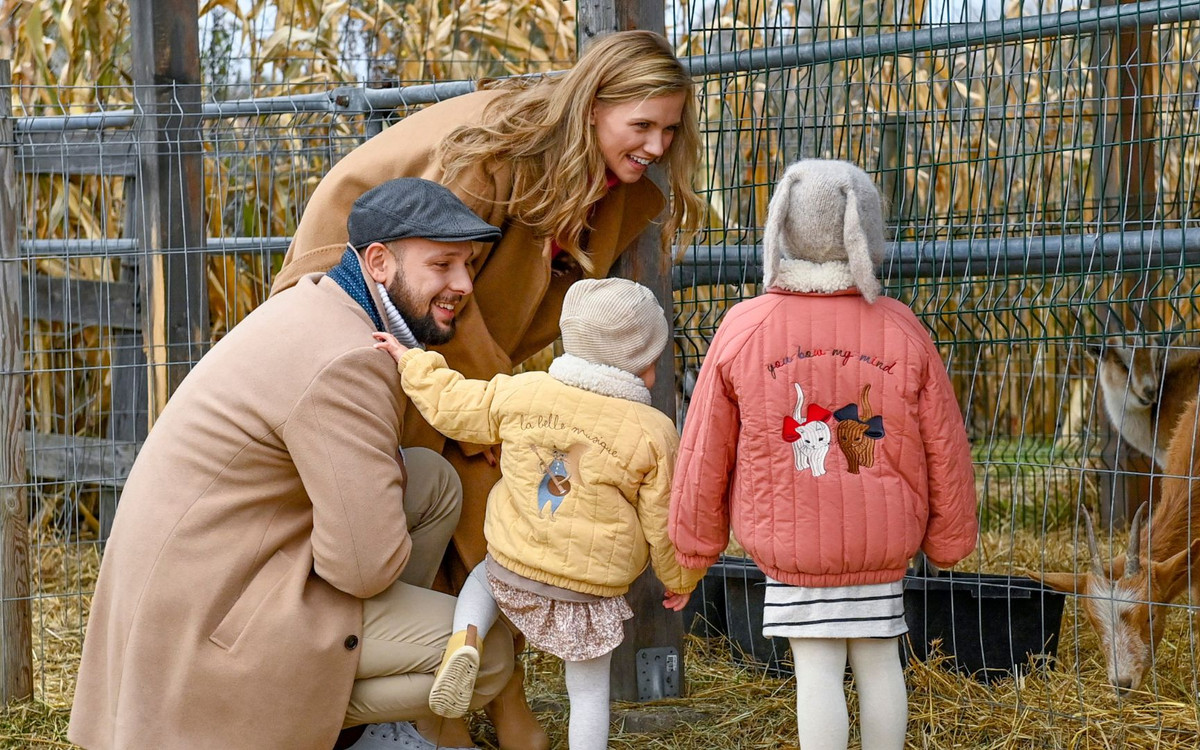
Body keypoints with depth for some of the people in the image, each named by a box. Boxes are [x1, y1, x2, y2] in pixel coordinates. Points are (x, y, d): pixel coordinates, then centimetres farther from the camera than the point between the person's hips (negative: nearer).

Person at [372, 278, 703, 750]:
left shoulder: (521, 393, -5)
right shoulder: (653, 433, -11)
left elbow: (454, 407, 8)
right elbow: (663, 522, -4)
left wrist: (411, 364, 25)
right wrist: (679, 580, 14)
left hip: (514, 569, 2)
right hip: (590, 594, -2)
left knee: (484, 576, 35)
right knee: (589, 691, 14)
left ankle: (464, 640, 6)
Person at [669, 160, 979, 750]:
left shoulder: (743, 330, -10)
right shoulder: (901, 330, -7)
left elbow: (705, 451, -3)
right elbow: (945, 447, 0)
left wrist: (695, 543, 11)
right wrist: (947, 538, 16)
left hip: (788, 541, -2)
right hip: (883, 542, 2)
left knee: (816, 667, 0)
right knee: (878, 659, 12)